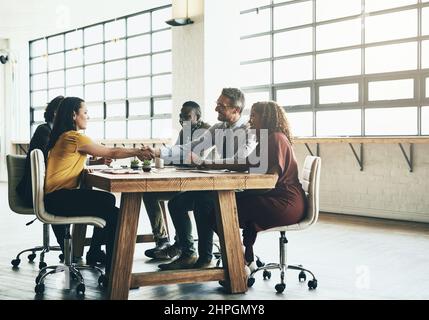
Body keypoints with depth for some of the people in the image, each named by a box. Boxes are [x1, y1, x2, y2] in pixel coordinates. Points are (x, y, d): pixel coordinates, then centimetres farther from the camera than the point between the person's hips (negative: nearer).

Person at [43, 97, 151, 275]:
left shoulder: (64, 136, 14)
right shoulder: (74, 138, -15)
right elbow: (112, 153, -10)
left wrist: (99, 160, 3)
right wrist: (138, 152, 3)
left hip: (57, 195, 10)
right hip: (58, 198, -10)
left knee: (108, 200, 21)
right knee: (114, 214, -13)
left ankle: (94, 252, 32)